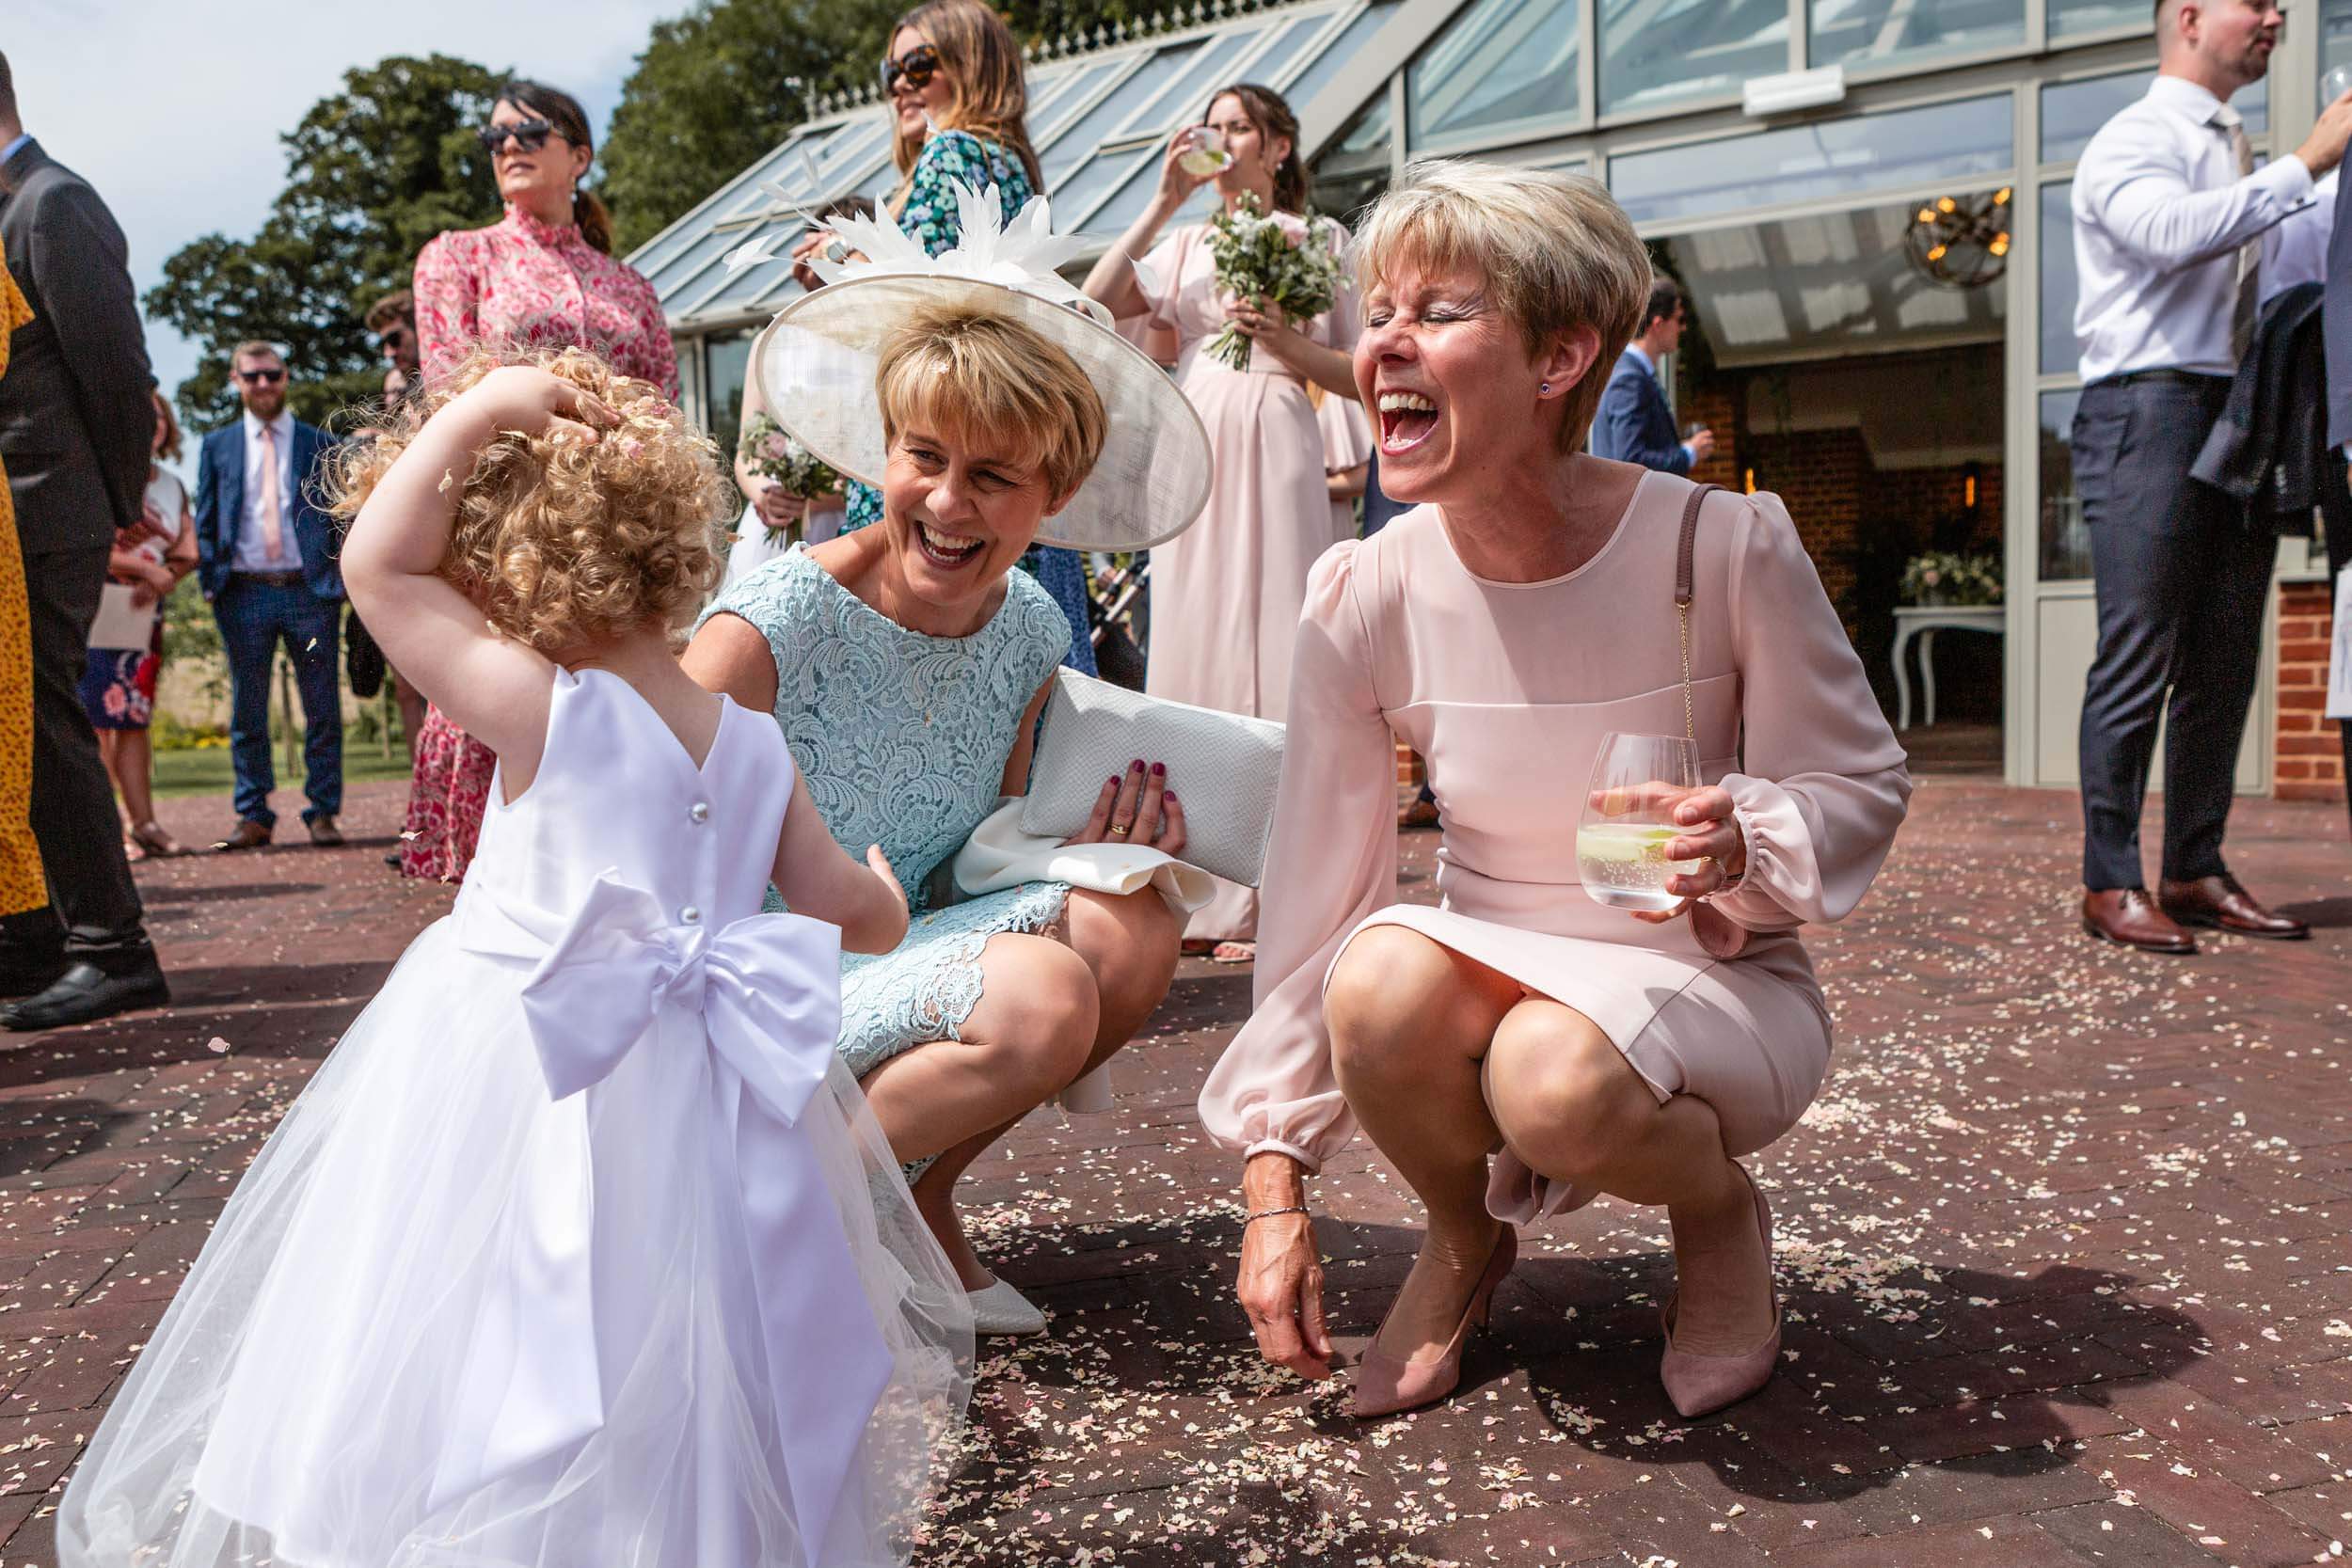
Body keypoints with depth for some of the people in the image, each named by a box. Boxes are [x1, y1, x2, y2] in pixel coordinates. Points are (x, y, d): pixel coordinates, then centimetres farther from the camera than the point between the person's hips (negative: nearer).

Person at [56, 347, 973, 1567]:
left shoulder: (547, 717, -14)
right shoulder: (754, 746, 2)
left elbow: (377, 564, -11)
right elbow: (841, 907, 7)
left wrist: (472, 414, -7)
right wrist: (885, 901, 30)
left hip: (528, 1090, -5)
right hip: (685, 1094, 5)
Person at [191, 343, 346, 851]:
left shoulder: (320, 444, 10)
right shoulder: (217, 446, 13)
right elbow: (205, 522, 12)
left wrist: (342, 577, -4)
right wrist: (211, 581, 0)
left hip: (310, 589, -1)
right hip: (244, 594, 1)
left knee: (322, 709, 0)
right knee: (247, 712, 4)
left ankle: (323, 814, 6)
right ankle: (254, 817, 11)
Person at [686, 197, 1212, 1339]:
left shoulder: (1029, 632, 0)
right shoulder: (777, 624, -18)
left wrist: (1081, 862, -14)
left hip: (907, 962, 6)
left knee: (1132, 922, -20)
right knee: (1039, 997, -30)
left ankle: (915, 1202, 0)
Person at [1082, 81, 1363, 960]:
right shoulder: (1186, 244, 18)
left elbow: (1359, 377, 6)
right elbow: (1094, 305, 2)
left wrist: (1286, 342, -11)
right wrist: (1162, 205, 1)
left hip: (1273, 453, -4)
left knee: (1269, 644, -7)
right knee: (1193, 643, 2)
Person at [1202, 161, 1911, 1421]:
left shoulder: (1726, 546, -18)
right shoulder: (1365, 600, -12)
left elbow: (1860, 782, -4)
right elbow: (1312, 890, -7)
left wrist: (1747, 846, -29)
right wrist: (1274, 1185, -7)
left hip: (1715, 986, -2)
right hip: (1493, 971, 2)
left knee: (1557, 1078, -35)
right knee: (1381, 977, -32)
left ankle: (1719, 1212, 3)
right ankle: (1463, 1238, 3)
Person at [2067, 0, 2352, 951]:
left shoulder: (2238, 153, 23)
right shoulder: (2133, 141, -1)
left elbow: (2260, 285, 25)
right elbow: (2176, 231, -22)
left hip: (2240, 414, 8)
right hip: (2150, 409, -8)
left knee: (2223, 663, 7)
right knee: (2138, 660, -9)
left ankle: (2196, 871, 13)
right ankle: (2110, 882, -5)